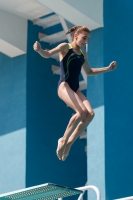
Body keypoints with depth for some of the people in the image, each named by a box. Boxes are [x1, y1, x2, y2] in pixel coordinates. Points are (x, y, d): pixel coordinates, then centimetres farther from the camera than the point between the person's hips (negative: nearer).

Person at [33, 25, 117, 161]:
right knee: (82, 111, -27)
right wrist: (39, 50, -37)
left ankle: (69, 143, -4)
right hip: (64, 86, -7)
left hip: (75, 88, 7)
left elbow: (89, 72, 31)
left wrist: (108, 69, 27)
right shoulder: (65, 47, -1)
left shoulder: (83, 54, 18)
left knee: (90, 114, -14)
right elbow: (48, 54, -15)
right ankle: (63, 140, -11)